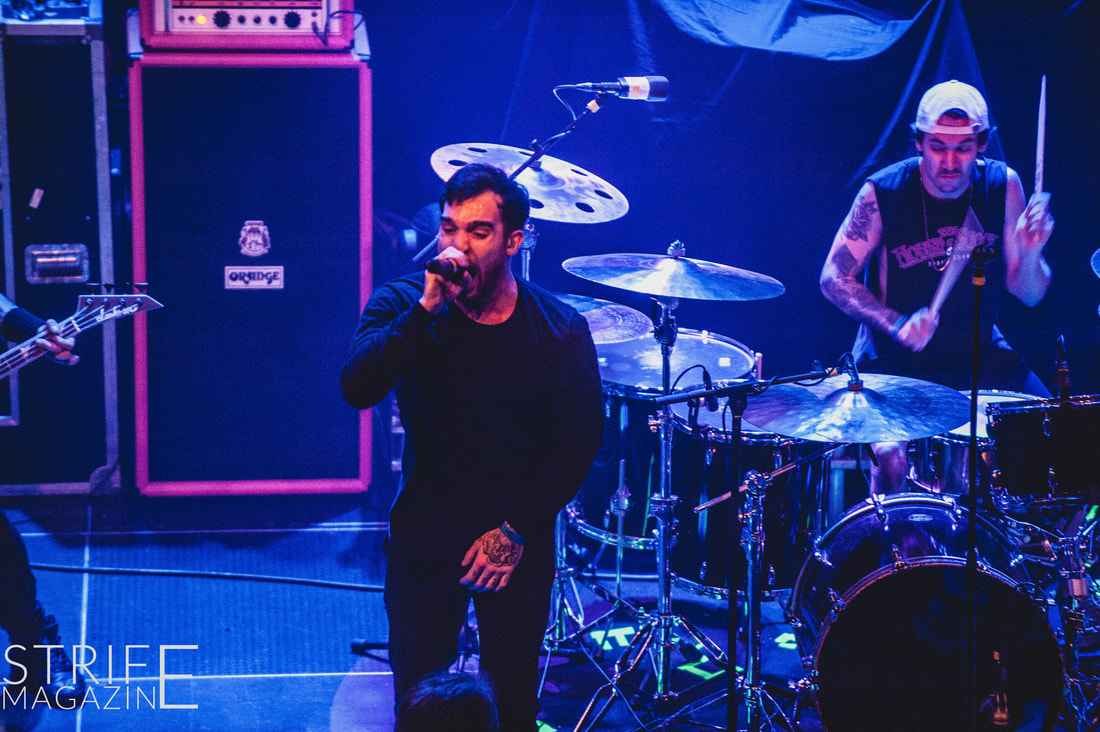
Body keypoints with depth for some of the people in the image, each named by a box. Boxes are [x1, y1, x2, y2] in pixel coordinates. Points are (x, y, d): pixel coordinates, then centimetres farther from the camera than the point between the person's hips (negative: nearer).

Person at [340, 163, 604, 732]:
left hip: (519, 546, 0)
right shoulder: (402, 305, -6)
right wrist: (428, 307, -30)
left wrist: (516, 531, -8)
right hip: (425, 535, 0)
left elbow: (579, 444, -3)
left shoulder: (559, 331, -6)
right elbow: (357, 387, -23)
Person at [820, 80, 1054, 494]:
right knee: (893, 455, -28)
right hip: (894, 360, -4)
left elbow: (1028, 294, -1)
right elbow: (834, 279, -8)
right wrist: (899, 325, -22)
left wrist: (1029, 253, -24)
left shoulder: (1002, 185, -6)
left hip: (980, 353, 4)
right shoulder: (882, 194, -15)